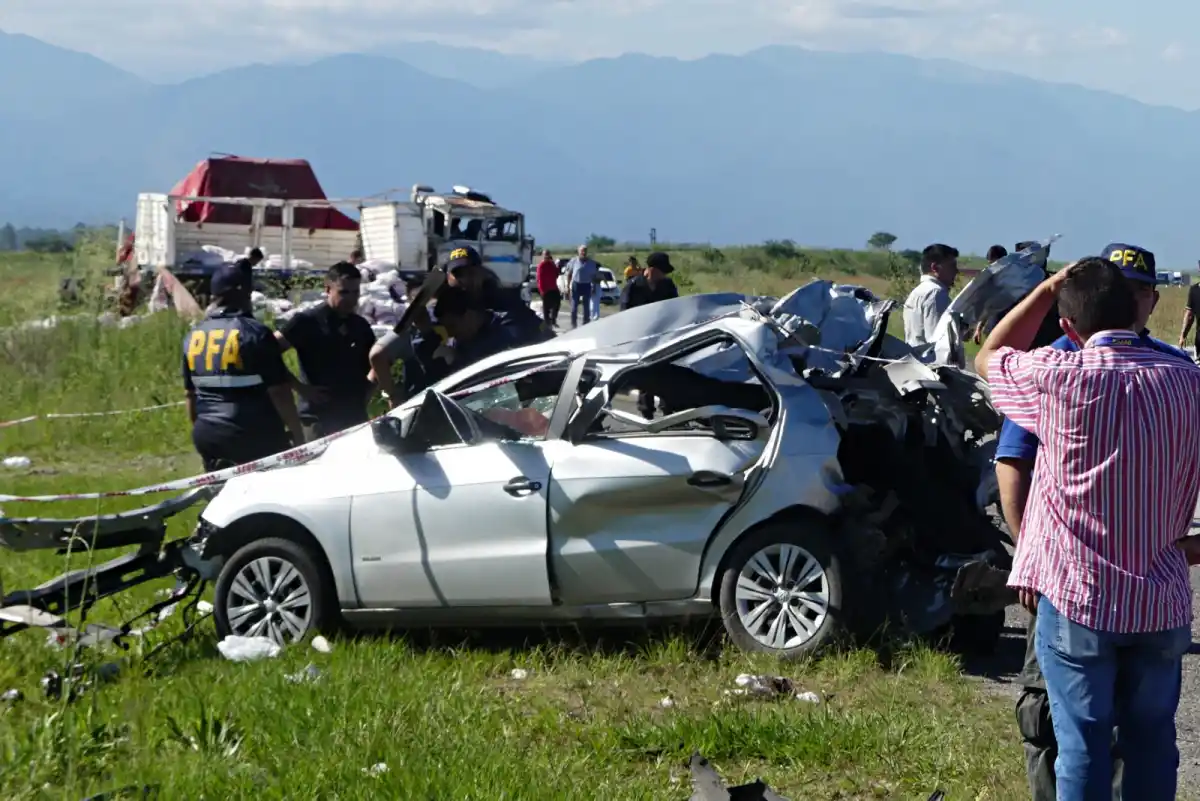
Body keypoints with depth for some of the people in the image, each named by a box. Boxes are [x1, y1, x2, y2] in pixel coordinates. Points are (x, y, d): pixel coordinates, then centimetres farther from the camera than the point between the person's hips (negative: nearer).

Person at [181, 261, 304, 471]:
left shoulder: (193, 337, 7)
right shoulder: (255, 333, -12)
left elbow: (190, 395, 15)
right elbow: (278, 391, -13)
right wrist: (298, 433, -4)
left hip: (209, 437, 6)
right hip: (255, 438, -6)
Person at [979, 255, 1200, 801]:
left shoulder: (1057, 377, -12)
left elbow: (988, 358, 9)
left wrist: (1047, 290, 12)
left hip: (1075, 597, -3)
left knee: (1083, 744, 5)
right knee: (1151, 741, 15)